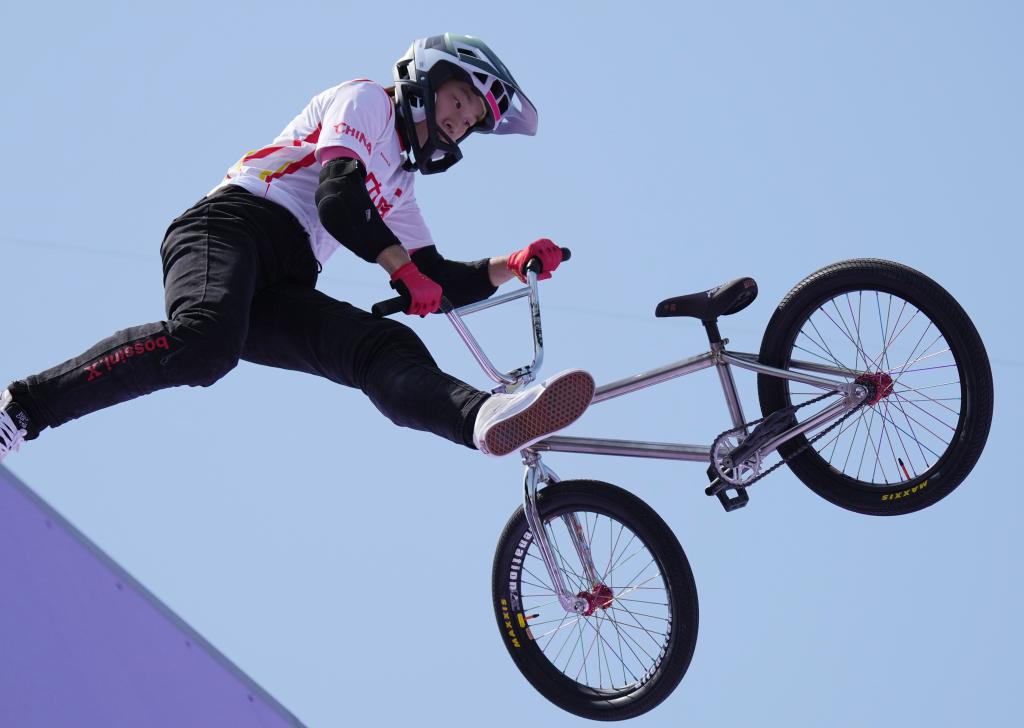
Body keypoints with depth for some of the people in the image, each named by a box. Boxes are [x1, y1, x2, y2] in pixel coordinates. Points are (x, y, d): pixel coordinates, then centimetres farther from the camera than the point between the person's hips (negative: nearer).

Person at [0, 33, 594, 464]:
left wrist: (513, 266, 15)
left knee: (388, 348, -21)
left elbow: (440, 285, 28)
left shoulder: (397, 187, 34)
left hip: (278, 294, 7)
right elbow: (338, 200, -7)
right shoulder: (366, 100, 10)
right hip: (230, 225, -7)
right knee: (205, 344, -38)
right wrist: (406, 269, -6)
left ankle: (491, 417, -51)